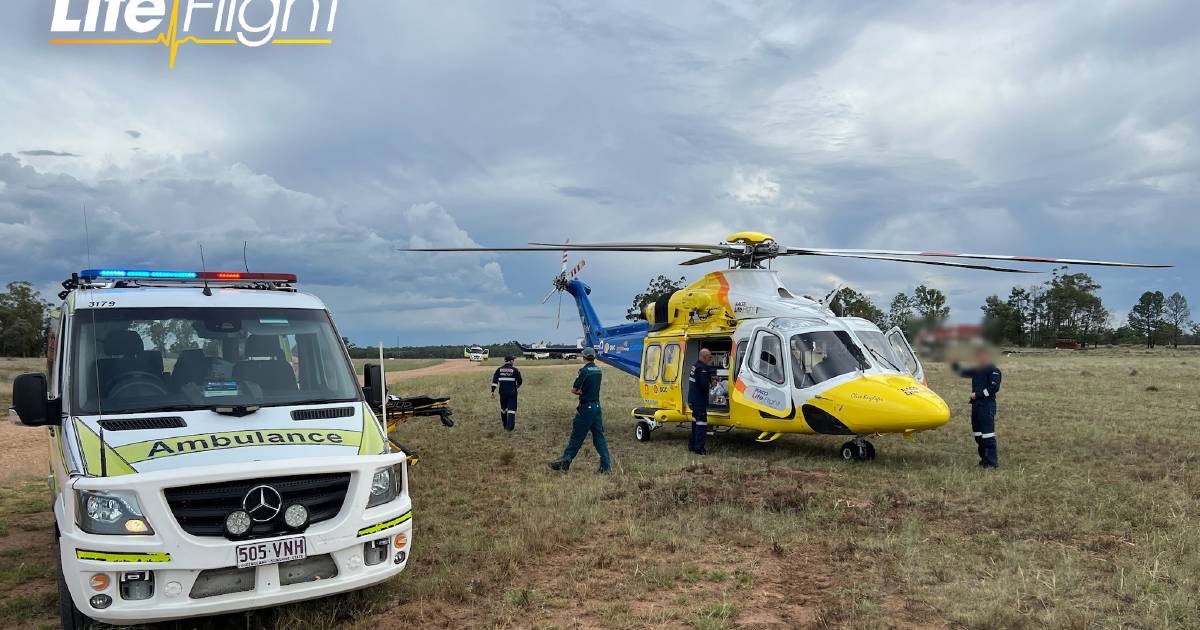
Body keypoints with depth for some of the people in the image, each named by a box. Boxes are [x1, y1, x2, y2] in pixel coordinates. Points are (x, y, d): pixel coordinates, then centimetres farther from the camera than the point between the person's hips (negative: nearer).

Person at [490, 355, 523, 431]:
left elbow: (494, 380, -4)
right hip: (512, 393, -3)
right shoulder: (515, 370, -4)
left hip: (503, 392, 3)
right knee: (511, 409, -1)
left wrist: (493, 391, -6)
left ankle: (505, 425, 25)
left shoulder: (499, 369, 4)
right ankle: (510, 426, -11)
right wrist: (517, 386, 23)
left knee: (503, 408, 17)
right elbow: (519, 381, 1)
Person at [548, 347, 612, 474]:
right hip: (597, 406, 7)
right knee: (599, 437, 8)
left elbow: (574, 390, -14)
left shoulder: (584, 371, -14)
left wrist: (579, 392, 6)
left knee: (576, 437, 0)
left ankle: (564, 463, 9)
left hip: (586, 408, -7)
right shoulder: (598, 371, 9)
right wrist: (582, 391, -1)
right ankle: (606, 466, 5)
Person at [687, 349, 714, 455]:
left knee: (696, 421, 19)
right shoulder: (702, 368, -20)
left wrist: (710, 380, 6)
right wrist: (711, 384, -6)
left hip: (692, 400, 10)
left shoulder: (695, 366, 13)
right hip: (700, 401, -10)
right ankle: (699, 448, -6)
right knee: (702, 423, -6)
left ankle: (692, 445, 26)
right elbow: (704, 385, -26)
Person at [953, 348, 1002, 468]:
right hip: (976, 405, 9)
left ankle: (992, 462, -7)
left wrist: (977, 394, -15)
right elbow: (963, 372, 28)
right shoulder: (976, 370, 17)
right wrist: (954, 364, 11)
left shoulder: (993, 370, -8)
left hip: (987, 405, -9)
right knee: (978, 434, 12)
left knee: (988, 433, -10)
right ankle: (984, 458, 21)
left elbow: (994, 387, -18)